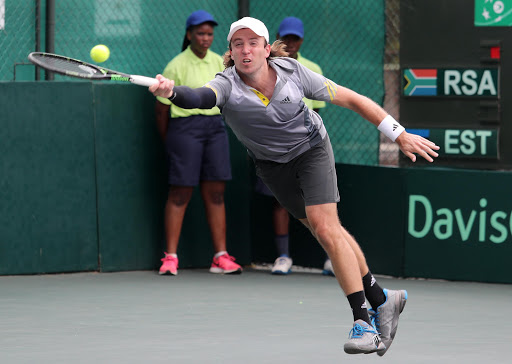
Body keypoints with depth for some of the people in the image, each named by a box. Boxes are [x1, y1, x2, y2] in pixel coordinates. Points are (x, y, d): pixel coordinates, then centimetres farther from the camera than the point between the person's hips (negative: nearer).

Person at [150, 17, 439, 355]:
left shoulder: (292, 72, -23)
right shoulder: (227, 85, -25)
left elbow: (350, 99, -15)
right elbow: (200, 97, -48)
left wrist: (400, 135, -14)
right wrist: (173, 92, -72)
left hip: (311, 149, -2)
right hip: (271, 165, 2)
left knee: (325, 228, -17)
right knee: (331, 233, 7)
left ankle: (363, 321, -15)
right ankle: (380, 299, 23)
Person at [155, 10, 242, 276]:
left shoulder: (218, 62, 9)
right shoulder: (176, 66, -6)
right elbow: (162, 108, -1)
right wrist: (167, 142, 3)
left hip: (214, 127, 5)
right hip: (184, 128, -5)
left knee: (215, 193, 3)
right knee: (180, 194, -6)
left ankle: (220, 258, 3)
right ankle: (171, 257, -2)